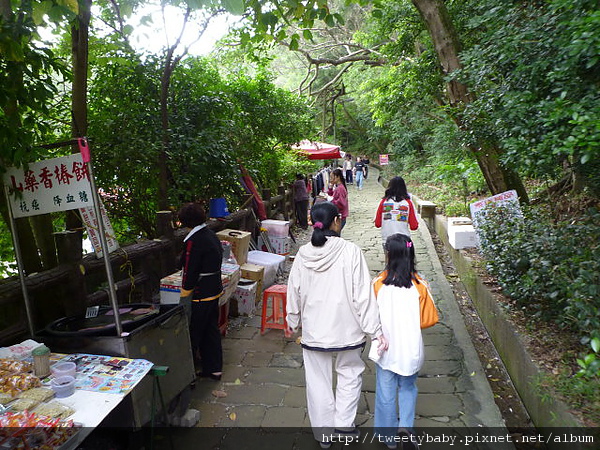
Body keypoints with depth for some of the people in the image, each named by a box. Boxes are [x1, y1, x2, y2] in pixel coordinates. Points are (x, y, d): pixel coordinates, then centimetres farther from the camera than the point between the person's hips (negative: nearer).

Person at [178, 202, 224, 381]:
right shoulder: (212, 235, 6)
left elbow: (190, 272, -18)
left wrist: (184, 298, -8)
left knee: (193, 333, 7)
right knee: (211, 329, 17)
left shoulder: (193, 241, -20)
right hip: (215, 291, 9)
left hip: (200, 296, -9)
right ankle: (214, 368, 26)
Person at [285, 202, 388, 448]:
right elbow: (362, 295, -16)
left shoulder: (303, 254, -7)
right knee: (350, 373, 24)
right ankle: (343, 422, 28)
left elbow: (294, 292, 2)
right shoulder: (350, 251, -17)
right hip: (346, 329, -2)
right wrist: (374, 330, -8)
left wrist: (292, 322, 18)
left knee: (318, 382, 17)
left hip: (313, 331, 3)